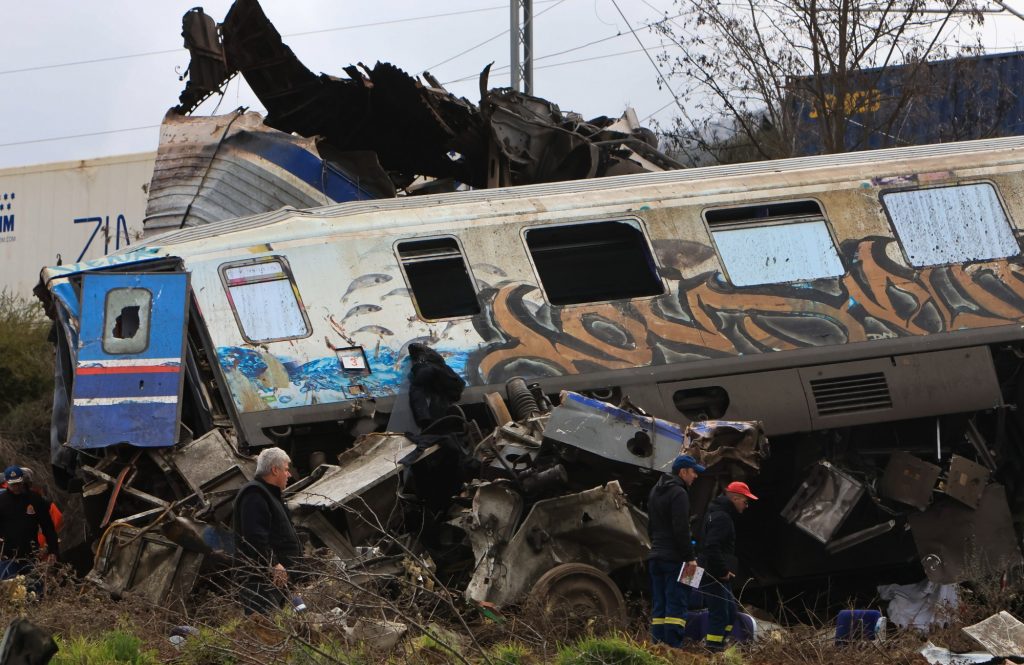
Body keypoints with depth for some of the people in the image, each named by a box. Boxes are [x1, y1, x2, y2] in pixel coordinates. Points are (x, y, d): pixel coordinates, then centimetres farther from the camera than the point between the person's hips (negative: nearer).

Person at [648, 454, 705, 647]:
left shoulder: (655, 492, 17)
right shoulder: (678, 493, -13)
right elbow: (681, 529, -19)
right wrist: (690, 557, -17)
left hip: (656, 557, 9)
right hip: (674, 558, -9)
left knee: (659, 605, 9)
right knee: (676, 604, -9)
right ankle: (673, 647, -14)